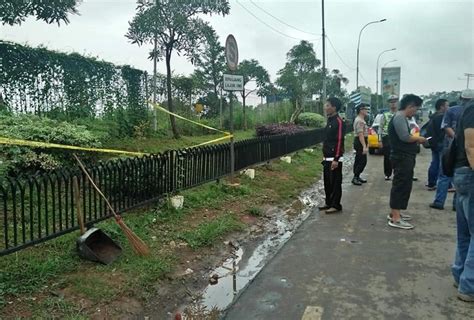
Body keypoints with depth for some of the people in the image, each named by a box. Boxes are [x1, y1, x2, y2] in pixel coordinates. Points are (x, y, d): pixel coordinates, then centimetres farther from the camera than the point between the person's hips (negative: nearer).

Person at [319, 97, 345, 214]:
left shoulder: (338, 121, -15)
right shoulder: (329, 120, 13)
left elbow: (339, 141, -20)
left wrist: (336, 159, -23)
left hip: (334, 158, -9)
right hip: (327, 158, 9)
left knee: (335, 182, 0)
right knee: (327, 182, 15)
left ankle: (336, 205, 9)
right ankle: (329, 203, 26)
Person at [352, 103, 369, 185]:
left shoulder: (361, 120, 15)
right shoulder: (359, 121, -19)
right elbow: (360, 134, -27)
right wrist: (364, 146, -32)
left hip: (360, 142, 11)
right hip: (360, 142, -11)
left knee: (358, 160, 14)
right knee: (363, 161, -10)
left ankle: (357, 177, 21)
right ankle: (355, 178, -7)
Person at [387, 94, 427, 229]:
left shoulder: (402, 117, 18)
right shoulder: (399, 117, -15)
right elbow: (405, 137, -24)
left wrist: (415, 139, 7)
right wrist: (418, 138, -8)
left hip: (405, 157, 11)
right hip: (402, 158, -11)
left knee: (403, 185, 17)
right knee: (400, 186, -9)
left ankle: (395, 213, 26)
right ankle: (395, 219, -7)